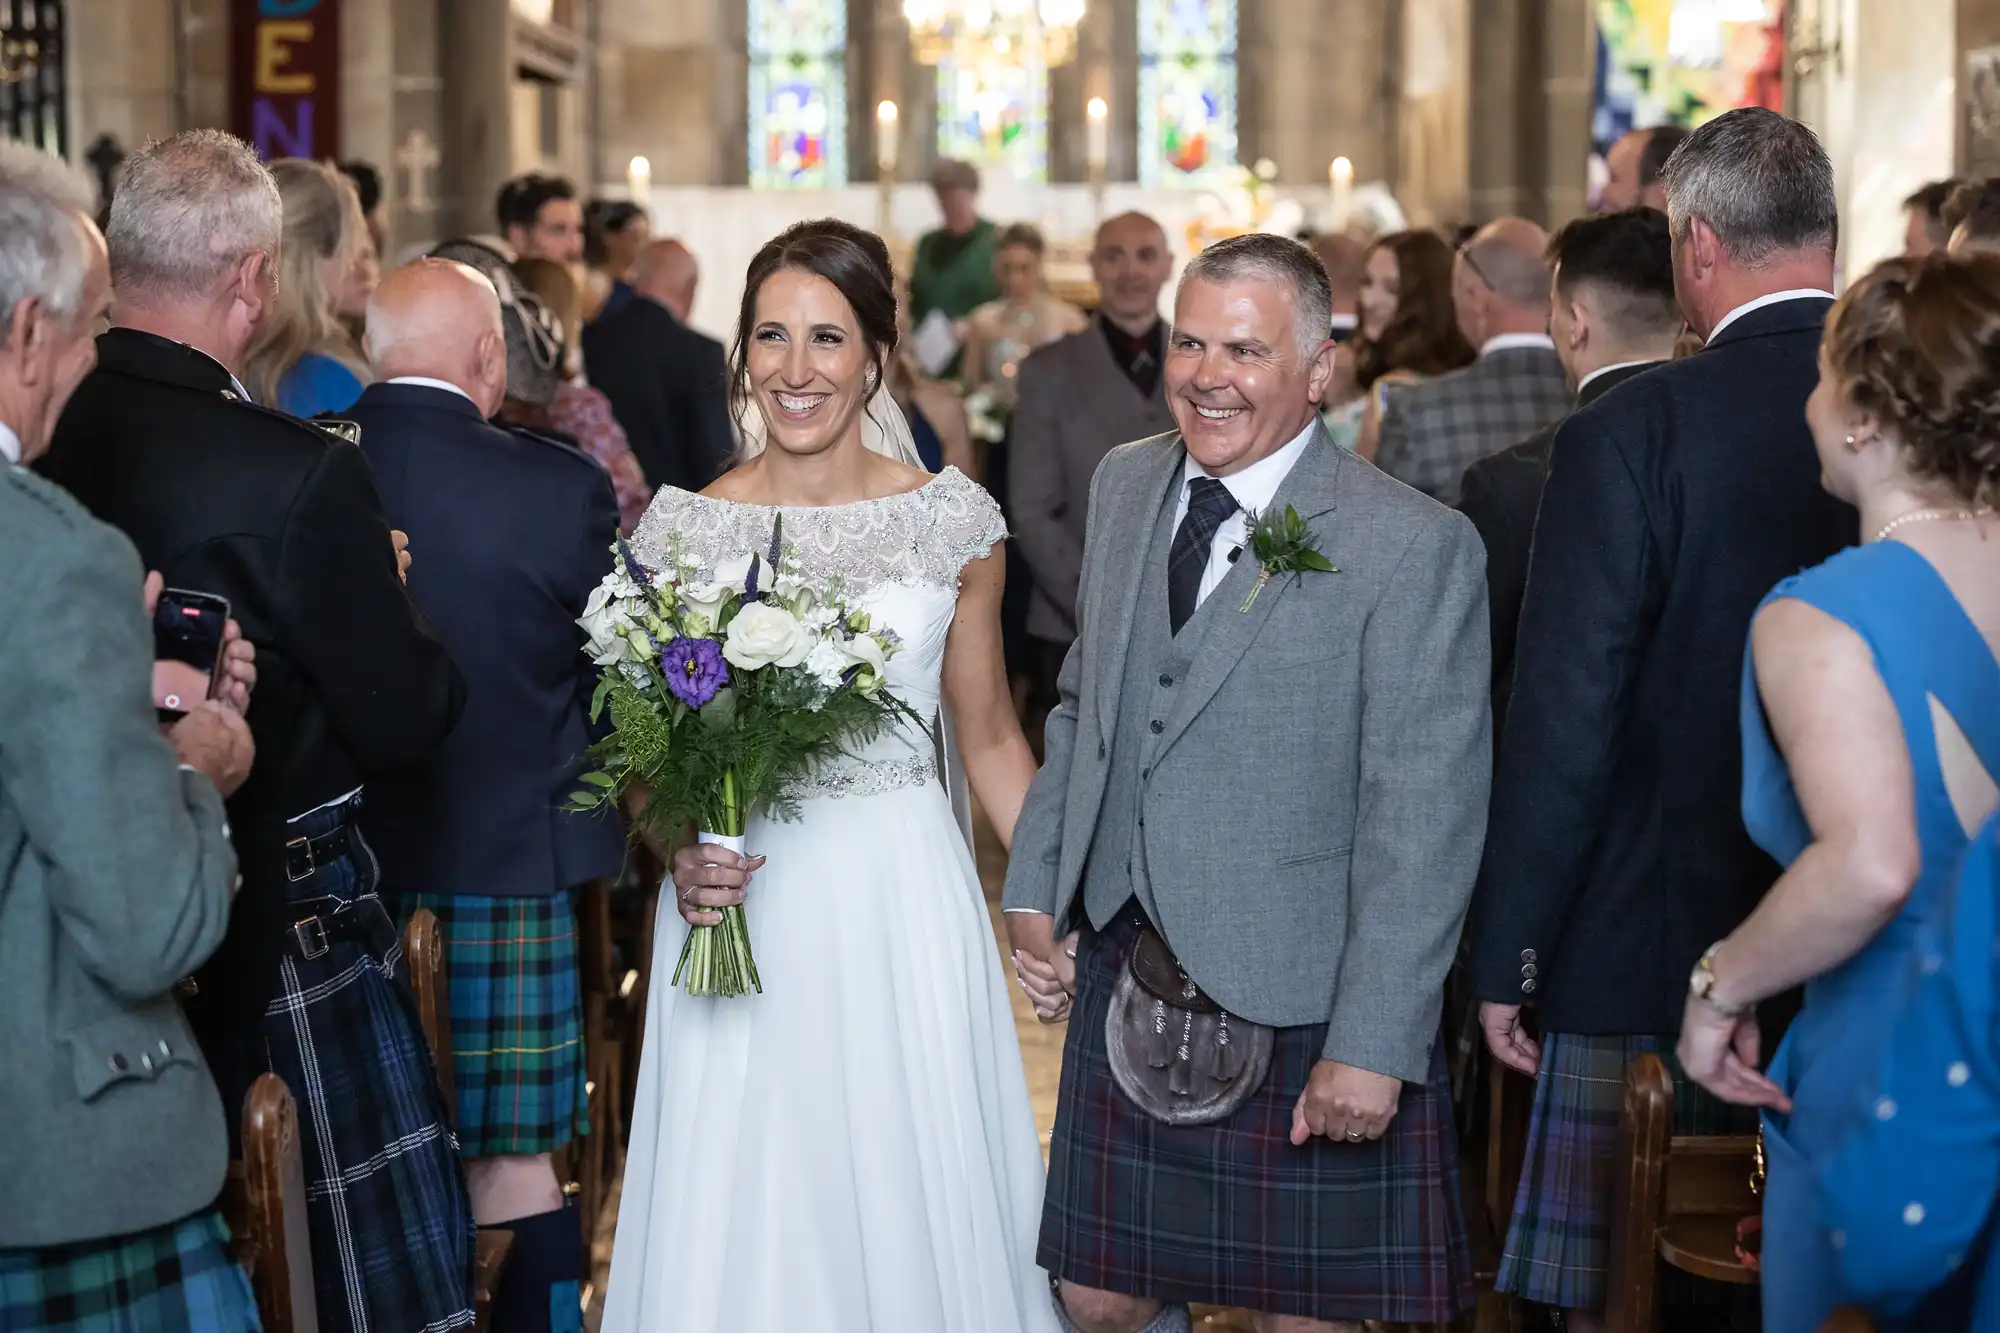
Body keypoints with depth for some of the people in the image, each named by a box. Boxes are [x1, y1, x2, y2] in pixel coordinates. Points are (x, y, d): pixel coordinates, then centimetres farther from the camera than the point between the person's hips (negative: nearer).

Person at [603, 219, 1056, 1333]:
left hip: (906, 906, 0)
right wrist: (681, 854, -12)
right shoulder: (685, 528, -1)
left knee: (917, 1201, 7)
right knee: (746, 1216, 6)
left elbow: (989, 738, 8)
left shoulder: (953, 520, -1)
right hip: (742, 903, 0)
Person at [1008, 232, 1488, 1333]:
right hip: (1124, 983, 5)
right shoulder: (1124, 485, 7)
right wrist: (1035, 889, 11)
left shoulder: (1415, 547, -13)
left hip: (1301, 1010, -5)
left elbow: (1426, 820, -15)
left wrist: (1371, 1047, -18)